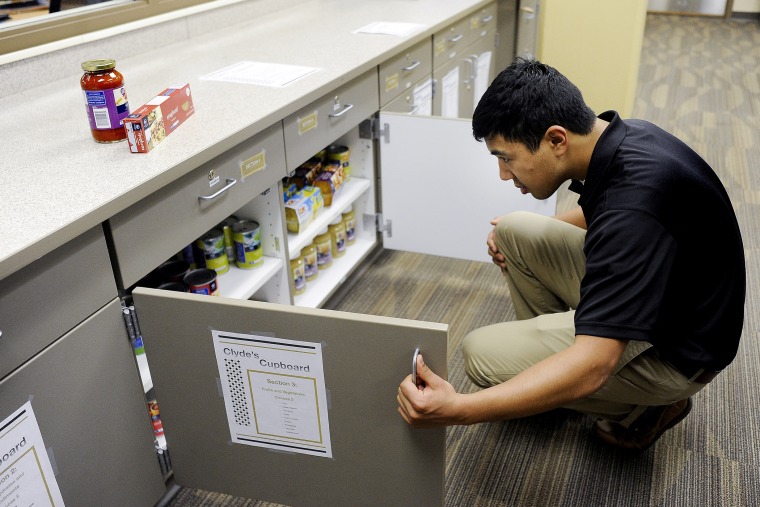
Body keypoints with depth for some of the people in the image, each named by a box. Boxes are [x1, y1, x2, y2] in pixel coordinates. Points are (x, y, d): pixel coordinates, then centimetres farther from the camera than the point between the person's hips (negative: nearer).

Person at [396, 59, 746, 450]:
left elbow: (593, 366, -40)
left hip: (675, 345, -8)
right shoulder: (615, 136, -8)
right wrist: (529, 234, 3)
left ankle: (647, 404, 2)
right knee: (512, 231, 0)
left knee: (483, 354, -17)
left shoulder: (634, 199, -36)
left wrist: (458, 409, -44)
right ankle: (549, 342, 16)